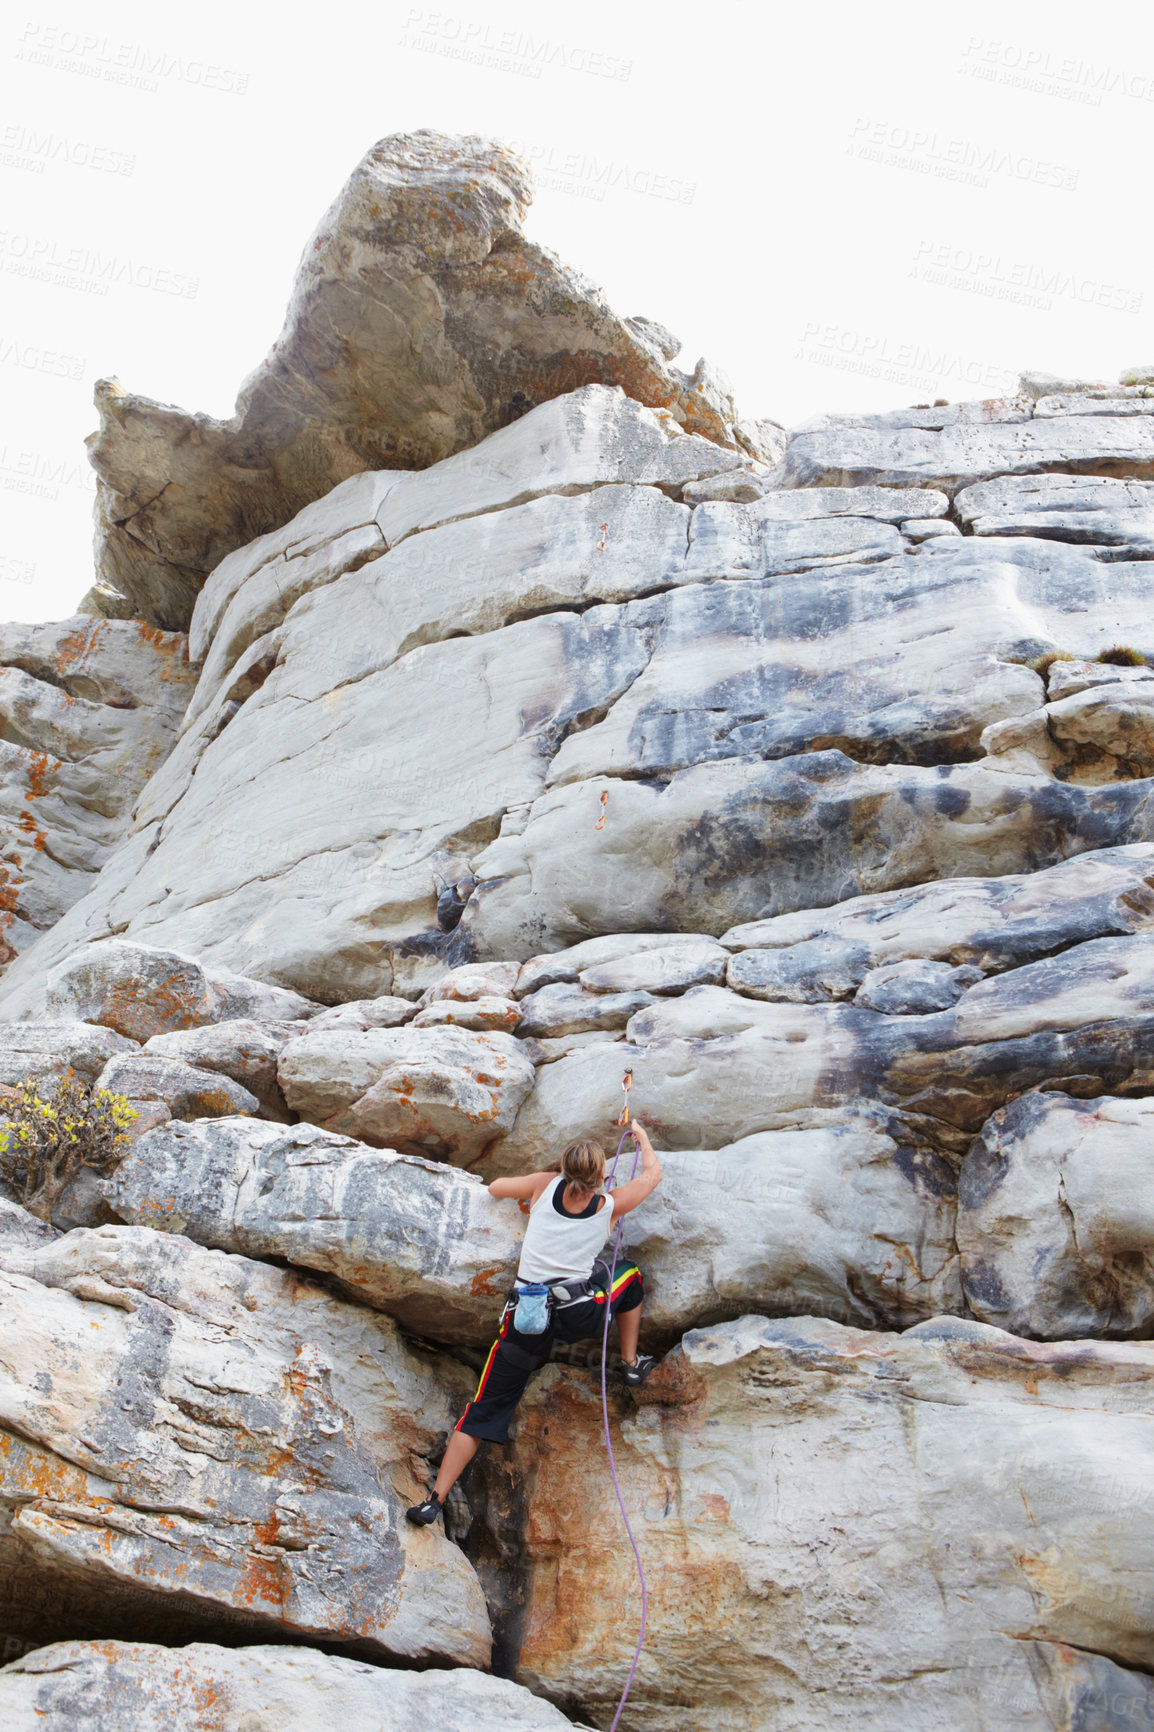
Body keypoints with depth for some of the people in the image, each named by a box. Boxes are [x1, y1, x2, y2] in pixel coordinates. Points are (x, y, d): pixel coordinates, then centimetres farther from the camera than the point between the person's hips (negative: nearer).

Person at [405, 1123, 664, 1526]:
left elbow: (495, 1187, 21)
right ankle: (632, 1364, 38)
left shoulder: (544, 1185, 3)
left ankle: (435, 1500, 3)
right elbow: (653, 1174, 19)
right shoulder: (611, 1205, 1)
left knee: (484, 1410, 9)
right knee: (629, 1274, 29)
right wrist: (642, 1136, 36)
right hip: (581, 1315, -1)